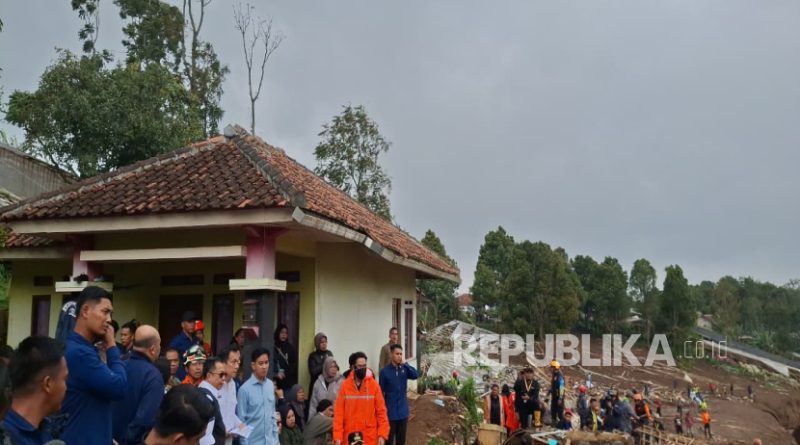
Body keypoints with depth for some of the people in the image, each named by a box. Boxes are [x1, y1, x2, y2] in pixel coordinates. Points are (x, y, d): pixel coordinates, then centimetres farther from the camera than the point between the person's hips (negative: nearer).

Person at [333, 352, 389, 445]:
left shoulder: (374, 385, -2)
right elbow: (338, 412, -2)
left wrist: (382, 434, -10)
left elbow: (381, 411, -2)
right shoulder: (345, 386, -2)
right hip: (349, 437, 1)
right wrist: (337, 436, -8)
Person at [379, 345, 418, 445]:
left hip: (403, 411, 4)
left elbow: (416, 375, -18)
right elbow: (381, 392, -4)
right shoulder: (385, 371, -9)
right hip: (390, 412, -3)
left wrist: (405, 363, -24)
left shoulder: (404, 369, 1)